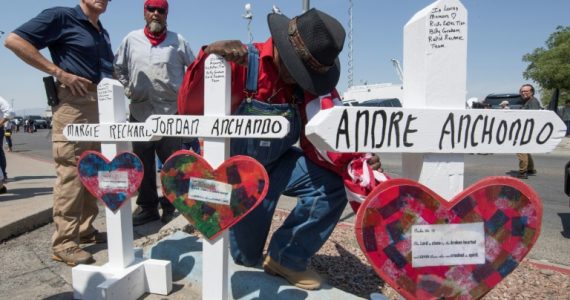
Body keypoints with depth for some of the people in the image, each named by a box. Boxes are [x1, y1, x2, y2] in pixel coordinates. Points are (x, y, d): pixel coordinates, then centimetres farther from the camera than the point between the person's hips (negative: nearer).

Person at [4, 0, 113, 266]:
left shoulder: (102, 33, 21)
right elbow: (14, 40, -11)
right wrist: (59, 72, -16)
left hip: (102, 106, 8)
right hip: (73, 103, -8)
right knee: (70, 173, -8)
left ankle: (85, 230, 22)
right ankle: (64, 243, -1)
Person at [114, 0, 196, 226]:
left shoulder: (178, 41, 5)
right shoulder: (131, 40, 9)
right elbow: (118, 68, 18)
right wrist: (127, 89, 8)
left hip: (171, 111, -2)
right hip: (139, 112, 3)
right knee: (143, 164, 7)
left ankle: (170, 207, 15)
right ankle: (148, 208, 19)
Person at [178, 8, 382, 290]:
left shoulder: (311, 78, -13)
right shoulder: (241, 63, -24)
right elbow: (189, 109, -30)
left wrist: (354, 158, -39)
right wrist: (208, 56, -46)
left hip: (279, 163, 3)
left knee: (332, 182, -24)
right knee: (247, 257, 8)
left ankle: (287, 256, -5)